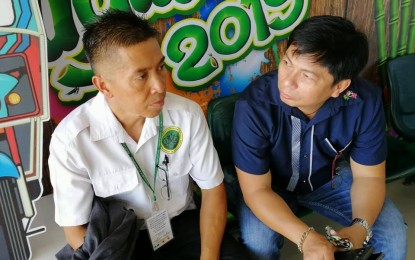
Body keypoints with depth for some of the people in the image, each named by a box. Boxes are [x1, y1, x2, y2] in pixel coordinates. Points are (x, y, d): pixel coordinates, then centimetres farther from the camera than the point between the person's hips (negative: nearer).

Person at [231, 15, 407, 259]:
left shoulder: (365, 101, -25)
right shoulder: (254, 105, -35)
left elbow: (369, 176, -13)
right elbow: (256, 191, -27)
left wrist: (360, 228, -33)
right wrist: (306, 238, -41)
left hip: (331, 177, 3)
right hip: (270, 186, -2)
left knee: (393, 233, -8)